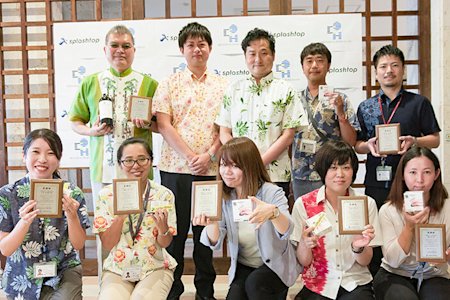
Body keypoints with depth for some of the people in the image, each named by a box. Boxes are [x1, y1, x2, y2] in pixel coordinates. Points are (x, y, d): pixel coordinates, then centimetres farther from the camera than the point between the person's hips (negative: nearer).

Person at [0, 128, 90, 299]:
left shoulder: (72, 193, -7)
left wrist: (72, 215, -24)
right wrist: (25, 222, -26)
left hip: (63, 272, -1)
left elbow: (79, 245, -6)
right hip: (22, 278, 1)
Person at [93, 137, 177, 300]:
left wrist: (163, 227, -26)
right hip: (116, 269, 0)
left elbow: (164, 244, -4)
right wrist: (120, 215, -22)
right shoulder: (106, 195, -4)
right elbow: (107, 244, -6)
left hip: (155, 268, 0)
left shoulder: (164, 194, -5)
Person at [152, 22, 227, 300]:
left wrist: (209, 154, -11)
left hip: (212, 169, 1)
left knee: (206, 228, 10)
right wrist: (190, 156, -13)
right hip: (176, 167, -1)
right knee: (175, 228, 5)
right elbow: (164, 125, -4)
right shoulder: (169, 84, 5)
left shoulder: (223, 85, 9)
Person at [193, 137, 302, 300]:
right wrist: (212, 224, -35)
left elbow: (286, 232, -32)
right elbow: (215, 242, -12)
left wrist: (273, 212, -54)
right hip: (242, 267, 2)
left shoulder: (271, 192, -16)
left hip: (276, 265, -2)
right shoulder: (223, 196, -5)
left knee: (255, 283, -29)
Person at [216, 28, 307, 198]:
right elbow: (224, 133, 8)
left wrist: (260, 163, -12)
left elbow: (288, 136, -2)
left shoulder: (285, 91, 4)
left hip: (275, 177, -1)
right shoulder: (233, 90, 10)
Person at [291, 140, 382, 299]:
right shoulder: (303, 204, -5)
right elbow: (303, 262, -2)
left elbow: (365, 262, 1)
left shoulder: (367, 204, -2)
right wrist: (305, 245, -23)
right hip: (317, 286, -1)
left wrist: (359, 248, -21)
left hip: (355, 284, 1)